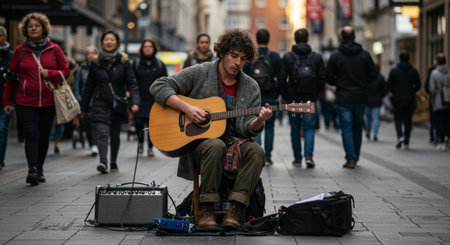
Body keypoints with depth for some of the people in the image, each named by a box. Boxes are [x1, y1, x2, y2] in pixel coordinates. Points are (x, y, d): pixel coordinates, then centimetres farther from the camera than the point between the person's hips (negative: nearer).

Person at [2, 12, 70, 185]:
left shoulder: (54, 49, 5)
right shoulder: (20, 51, 4)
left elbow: (65, 71, 8)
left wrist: (50, 74, -11)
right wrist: (7, 101, 9)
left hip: (48, 102, 1)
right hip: (25, 103, -1)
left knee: (44, 137, 9)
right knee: (31, 135, -13)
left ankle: (39, 169, 23)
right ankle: (32, 170, -19)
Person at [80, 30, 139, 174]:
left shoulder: (124, 61, 1)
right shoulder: (96, 62, 5)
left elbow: (132, 83, -3)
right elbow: (89, 86, 10)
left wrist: (134, 102, -17)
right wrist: (84, 107, 12)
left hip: (117, 105, 0)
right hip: (100, 104, 0)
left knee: (115, 135, 11)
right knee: (102, 133, -16)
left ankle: (113, 162, 26)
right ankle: (103, 162, -27)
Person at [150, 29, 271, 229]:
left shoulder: (251, 88, 9)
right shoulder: (199, 74, 1)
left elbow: (247, 129, 2)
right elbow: (159, 87, -4)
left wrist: (259, 121, -23)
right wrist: (187, 108, -16)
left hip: (233, 140, 3)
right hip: (196, 139, -3)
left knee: (256, 151, -29)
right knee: (215, 146, -37)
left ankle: (235, 210, -32)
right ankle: (206, 210, -28)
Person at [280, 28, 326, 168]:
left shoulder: (287, 57, -1)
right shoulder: (316, 57, 3)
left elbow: (282, 79, -4)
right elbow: (322, 79, 2)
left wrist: (286, 96, 8)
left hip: (293, 99, 0)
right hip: (310, 99, 0)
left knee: (295, 129, 11)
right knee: (309, 127, 4)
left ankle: (297, 159, 14)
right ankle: (308, 156, -15)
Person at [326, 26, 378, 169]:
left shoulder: (335, 56, -5)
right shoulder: (365, 55, 1)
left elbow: (329, 77, -5)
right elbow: (373, 74, 1)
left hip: (343, 98, -3)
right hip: (360, 97, 3)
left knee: (346, 128, 0)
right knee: (358, 127, 17)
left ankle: (351, 159, -5)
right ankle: (356, 155, 27)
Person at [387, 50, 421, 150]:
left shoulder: (394, 71, -5)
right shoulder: (414, 71, 1)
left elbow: (389, 86, -5)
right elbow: (418, 86, 2)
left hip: (398, 100, -2)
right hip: (410, 100, 2)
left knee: (398, 119, 10)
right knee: (408, 121, 9)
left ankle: (400, 136, -16)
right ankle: (406, 143, 7)